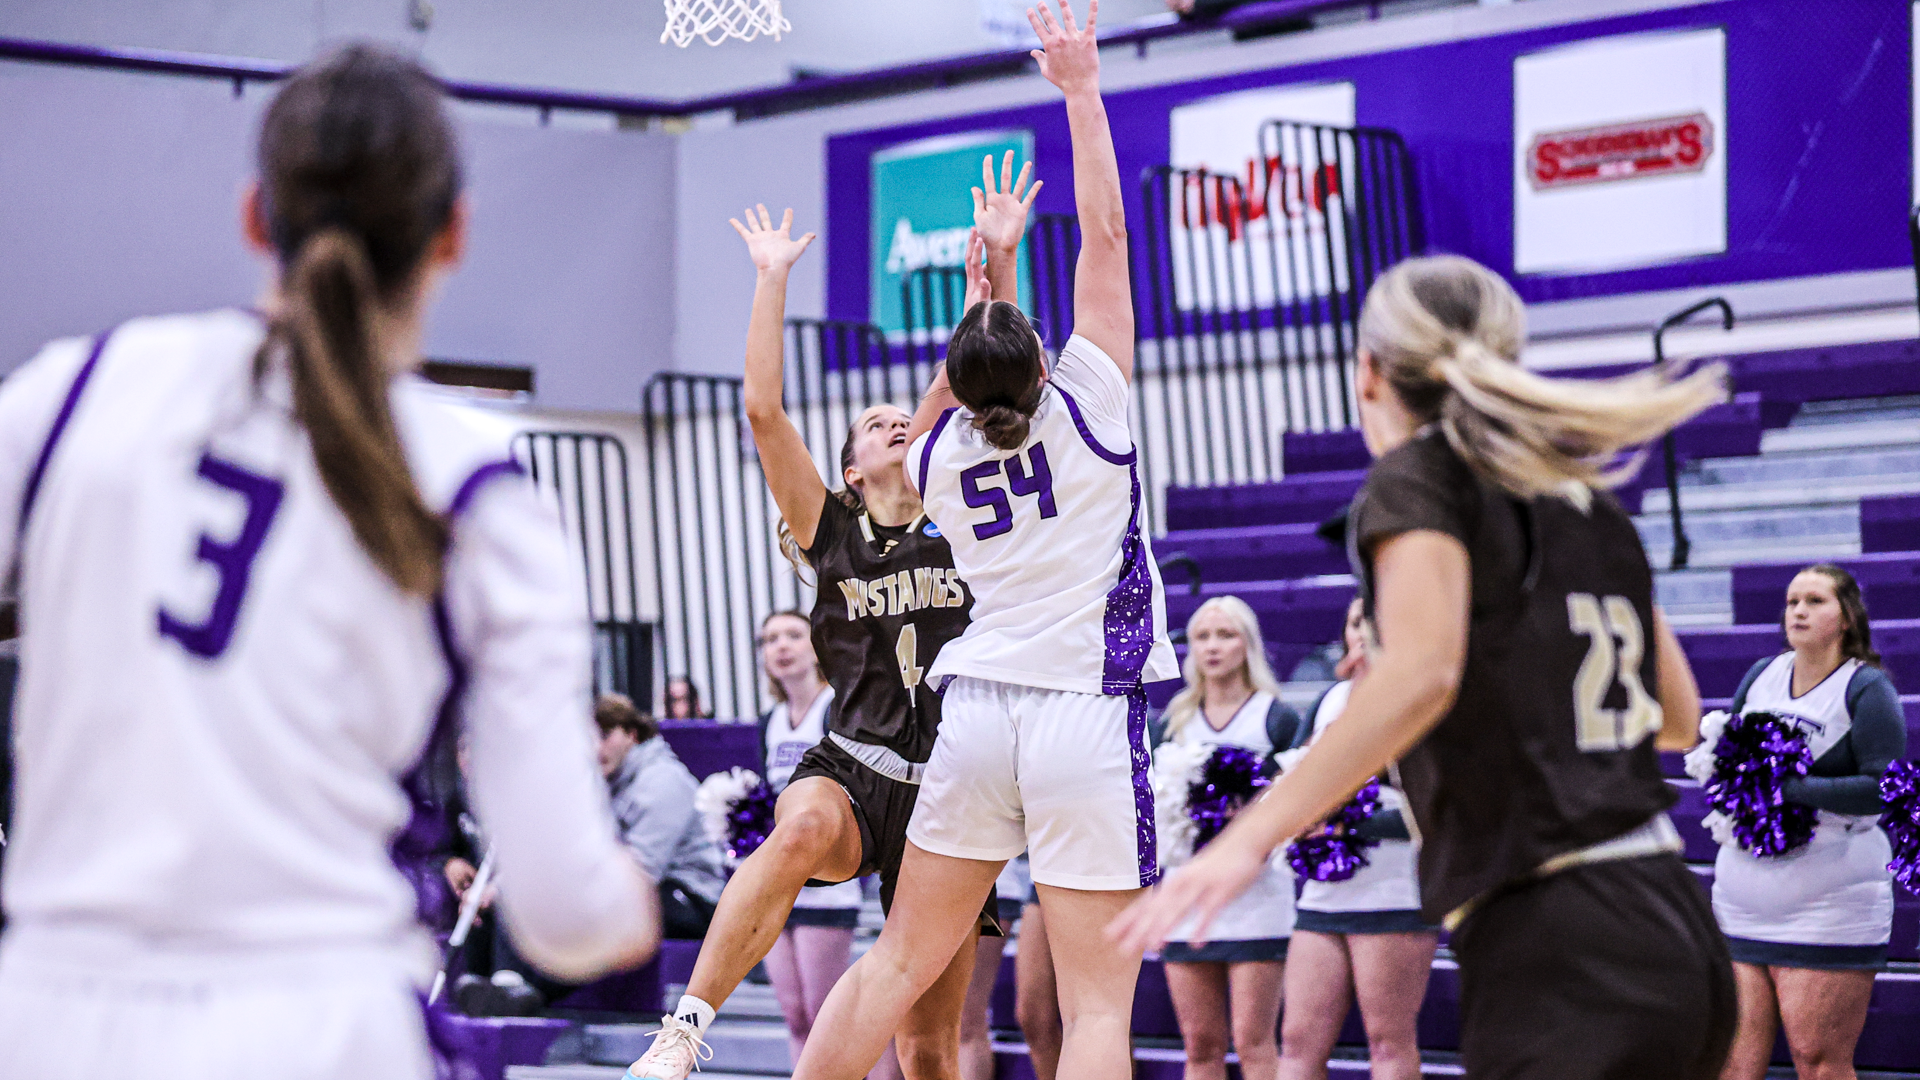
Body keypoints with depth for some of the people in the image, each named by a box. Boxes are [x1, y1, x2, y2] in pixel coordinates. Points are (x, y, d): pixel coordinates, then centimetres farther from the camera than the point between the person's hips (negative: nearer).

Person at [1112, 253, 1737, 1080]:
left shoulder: (1420, 473, -2)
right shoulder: (1586, 499, 18)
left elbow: (1422, 673, -22)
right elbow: (1678, 718, 26)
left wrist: (1252, 836, -26)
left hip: (1562, 956, -8)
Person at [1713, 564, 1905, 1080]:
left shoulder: (1867, 689, -5)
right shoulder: (1761, 675, 12)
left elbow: (1887, 788, -14)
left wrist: (1790, 787, -18)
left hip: (1829, 912, -5)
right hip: (1740, 898, 5)